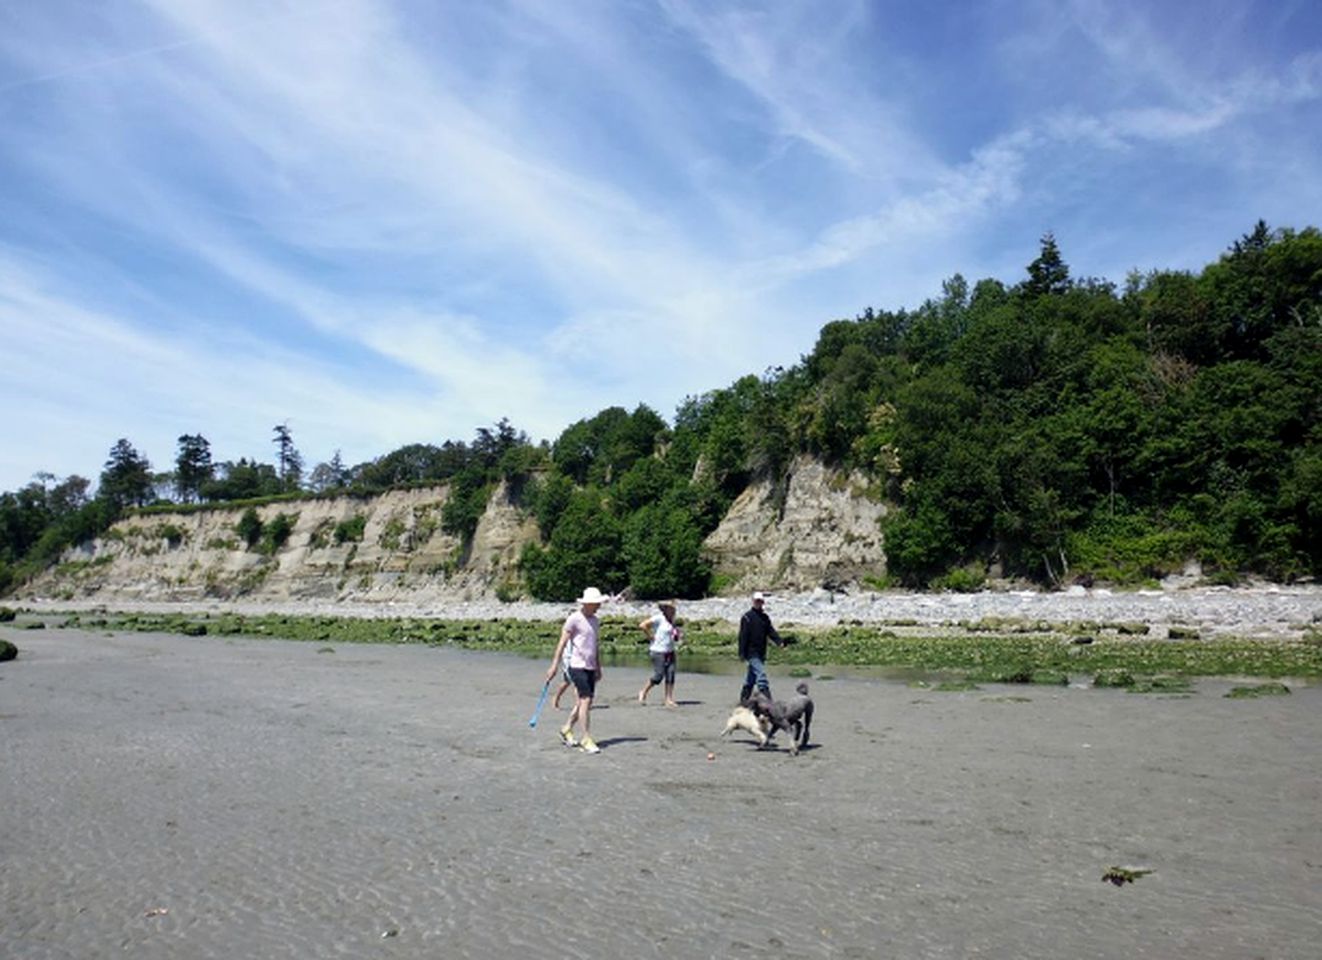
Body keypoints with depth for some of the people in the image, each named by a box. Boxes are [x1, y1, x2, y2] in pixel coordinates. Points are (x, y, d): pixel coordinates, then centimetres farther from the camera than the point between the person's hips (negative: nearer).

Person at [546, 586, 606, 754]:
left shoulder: (594, 620, 14)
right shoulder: (574, 619, -9)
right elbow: (562, 643, -10)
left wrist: (598, 667, 23)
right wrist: (554, 666, -13)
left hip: (590, 668, 8)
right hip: (578, 666, -8)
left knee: (582, 702, 11)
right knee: (585, 701, -11)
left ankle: (566, 730, 28)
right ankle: (587, 740, -6)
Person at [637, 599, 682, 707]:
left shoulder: (672, 621, 12)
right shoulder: (658, 618, -12)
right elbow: (642, 626, -18)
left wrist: (679, 638, 2)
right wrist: (651, 636, -15)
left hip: (670, 652, 7)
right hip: (658, 651, -7)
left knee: (670, 675, 0)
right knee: (658, 676, -6)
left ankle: (669, 699, 4)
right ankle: (643, 692, 15)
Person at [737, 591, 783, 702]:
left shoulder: (765, 617, 13)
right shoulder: (747, 617, -6)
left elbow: (771, 631, 6)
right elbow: (743, 636, -9)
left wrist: (780, 642, -12)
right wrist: (742, 653, -13)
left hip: (761, 653, 7)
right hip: (752, 652, -7)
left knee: (751, 676, 13)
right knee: (760, 673, -16)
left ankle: (743, 698, 23)